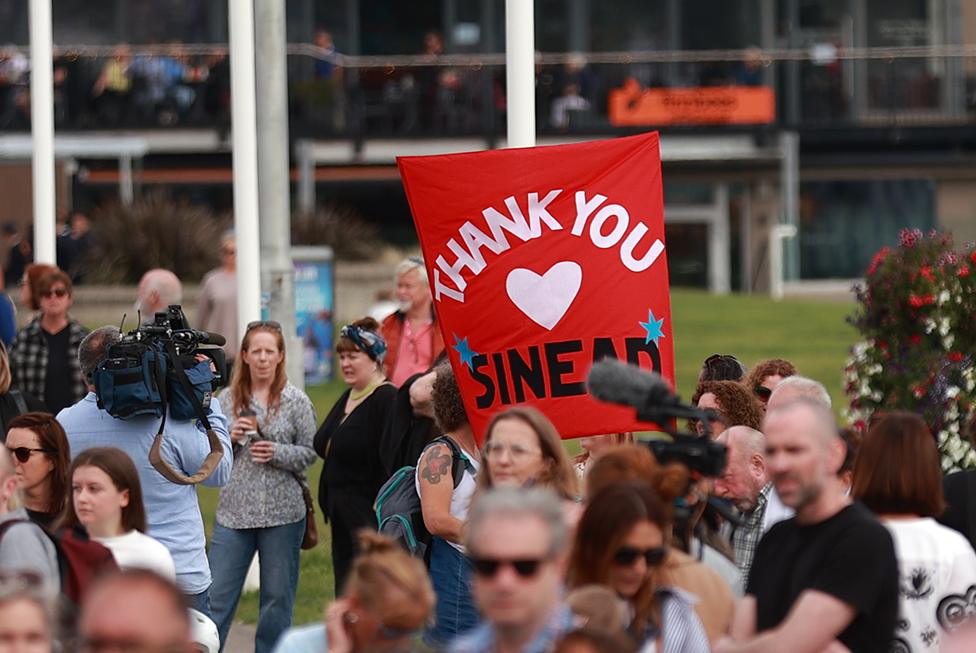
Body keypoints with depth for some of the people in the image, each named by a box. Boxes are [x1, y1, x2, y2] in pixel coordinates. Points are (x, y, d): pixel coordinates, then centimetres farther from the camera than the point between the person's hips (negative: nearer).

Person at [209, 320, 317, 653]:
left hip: (282, 512, -1)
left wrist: (277, 453, -15)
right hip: (234, 510, 1)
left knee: (277, 599, 7)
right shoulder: (227, 399, 6)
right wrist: (230, 438, -9)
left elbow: (309, 452, 1)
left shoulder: (296, 401, 0)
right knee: (217, 596, 0)